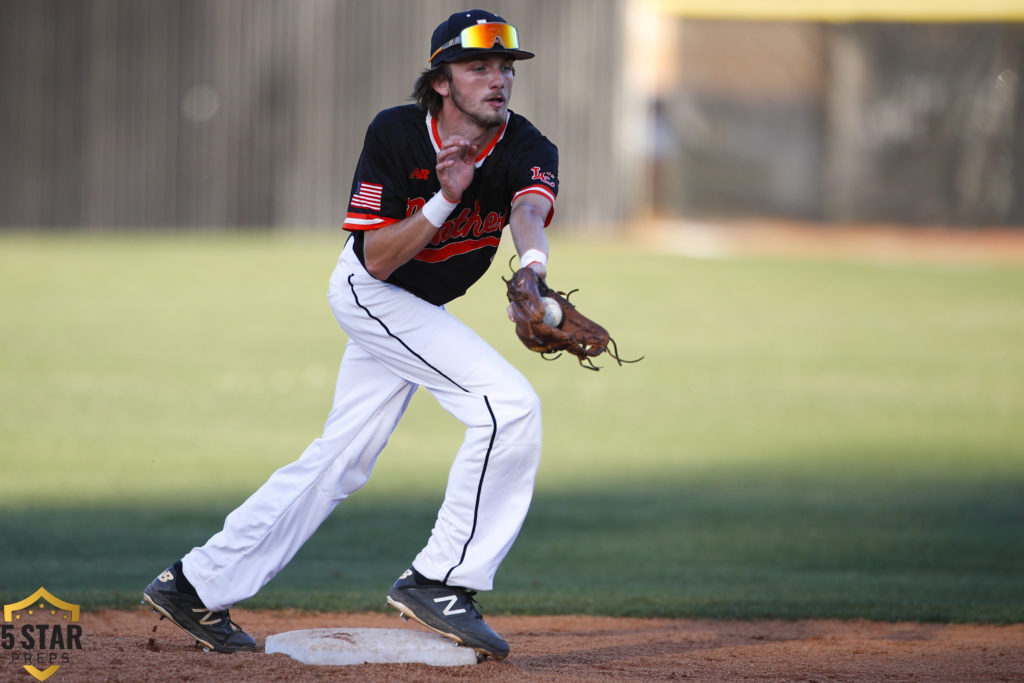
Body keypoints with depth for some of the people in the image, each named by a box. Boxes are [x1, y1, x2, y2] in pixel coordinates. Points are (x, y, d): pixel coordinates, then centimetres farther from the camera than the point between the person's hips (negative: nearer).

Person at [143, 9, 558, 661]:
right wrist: (444, 200, -38)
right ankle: (440, 579, -18)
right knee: (509, 404, -22)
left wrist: (532, 261, -63)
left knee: (342, 459, 11)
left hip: (421, 306, 6)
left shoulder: (529, 149, -17)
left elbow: (530, 210, -41)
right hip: (373, 293, -6)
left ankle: (198, 584, 19)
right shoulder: (396, 134, -23)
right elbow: (376, 258, -24)